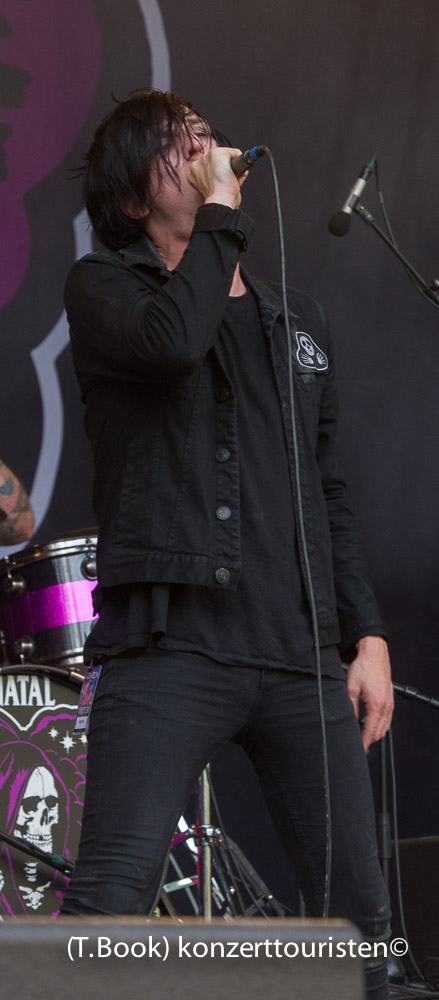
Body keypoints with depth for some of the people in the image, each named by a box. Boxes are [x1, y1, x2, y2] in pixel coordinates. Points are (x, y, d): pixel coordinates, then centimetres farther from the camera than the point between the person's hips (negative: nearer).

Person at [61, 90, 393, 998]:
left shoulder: (298, 321, 23)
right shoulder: (105, 286, 6)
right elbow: (172, 339, -18)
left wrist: (366, 634, 13)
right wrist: (221, 212, -6)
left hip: (300, 658, 5)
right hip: (170, 649, -5)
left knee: (358, 908, 4)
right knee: (111, 897, -16)